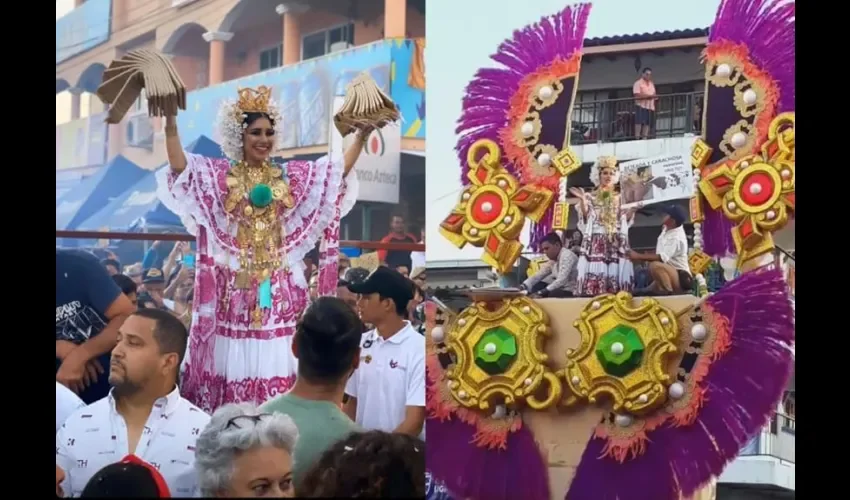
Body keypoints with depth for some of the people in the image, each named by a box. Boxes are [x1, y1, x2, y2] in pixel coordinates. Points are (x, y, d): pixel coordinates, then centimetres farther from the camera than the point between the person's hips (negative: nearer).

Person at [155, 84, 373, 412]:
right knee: (233, 359, -1)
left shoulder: (291, 176, 10)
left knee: (275, 359, 2)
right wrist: (171, 122, -22)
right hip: (234, 281, -2)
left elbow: (340, 169, 7)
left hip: (279, 283, 2)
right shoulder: (219, 175, 3)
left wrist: (363, 134, -1)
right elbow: (179, 166, -12)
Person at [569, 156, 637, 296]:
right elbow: (585, 219, 2)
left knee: (616, 272, -10)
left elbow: (626, 220, 12)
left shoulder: (620, 197, 18)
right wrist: (582, 200, -11)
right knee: (595, 271, -14)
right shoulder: (590, 197, 13)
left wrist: (633, 206, -4)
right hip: (596, 242, -1)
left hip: (617, 242, 1)